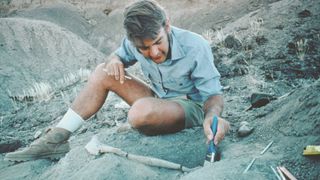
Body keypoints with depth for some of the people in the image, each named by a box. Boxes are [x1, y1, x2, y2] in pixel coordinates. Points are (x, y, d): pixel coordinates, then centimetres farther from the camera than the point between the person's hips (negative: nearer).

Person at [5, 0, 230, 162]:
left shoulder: (195, 48, -27)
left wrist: (212, 115, -45)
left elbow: (214, 94, -21)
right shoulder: (136, 43, -14)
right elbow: (120, 54, 8)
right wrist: (114, 61, -18)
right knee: (103, 72, -7)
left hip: (190, 107, -6)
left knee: (141, 111, -38)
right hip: (160, 101, 6)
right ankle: (56, 139, -8)